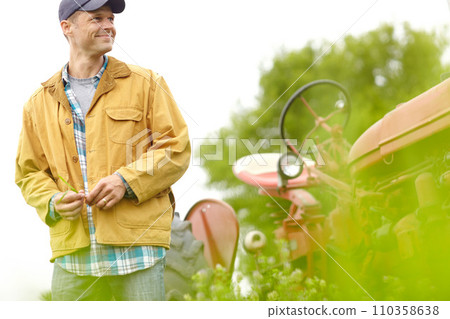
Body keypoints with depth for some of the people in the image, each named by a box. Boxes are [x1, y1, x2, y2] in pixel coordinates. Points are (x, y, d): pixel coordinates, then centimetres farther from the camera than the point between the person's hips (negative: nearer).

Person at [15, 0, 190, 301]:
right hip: (73, 251, 2)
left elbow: (177, 149, 2)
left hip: (136, 243, -2)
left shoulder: (146, 84, 7)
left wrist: (127, 181, -12)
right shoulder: (40, 103, 14)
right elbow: (29, 173, 17)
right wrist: (52, 202, -5)